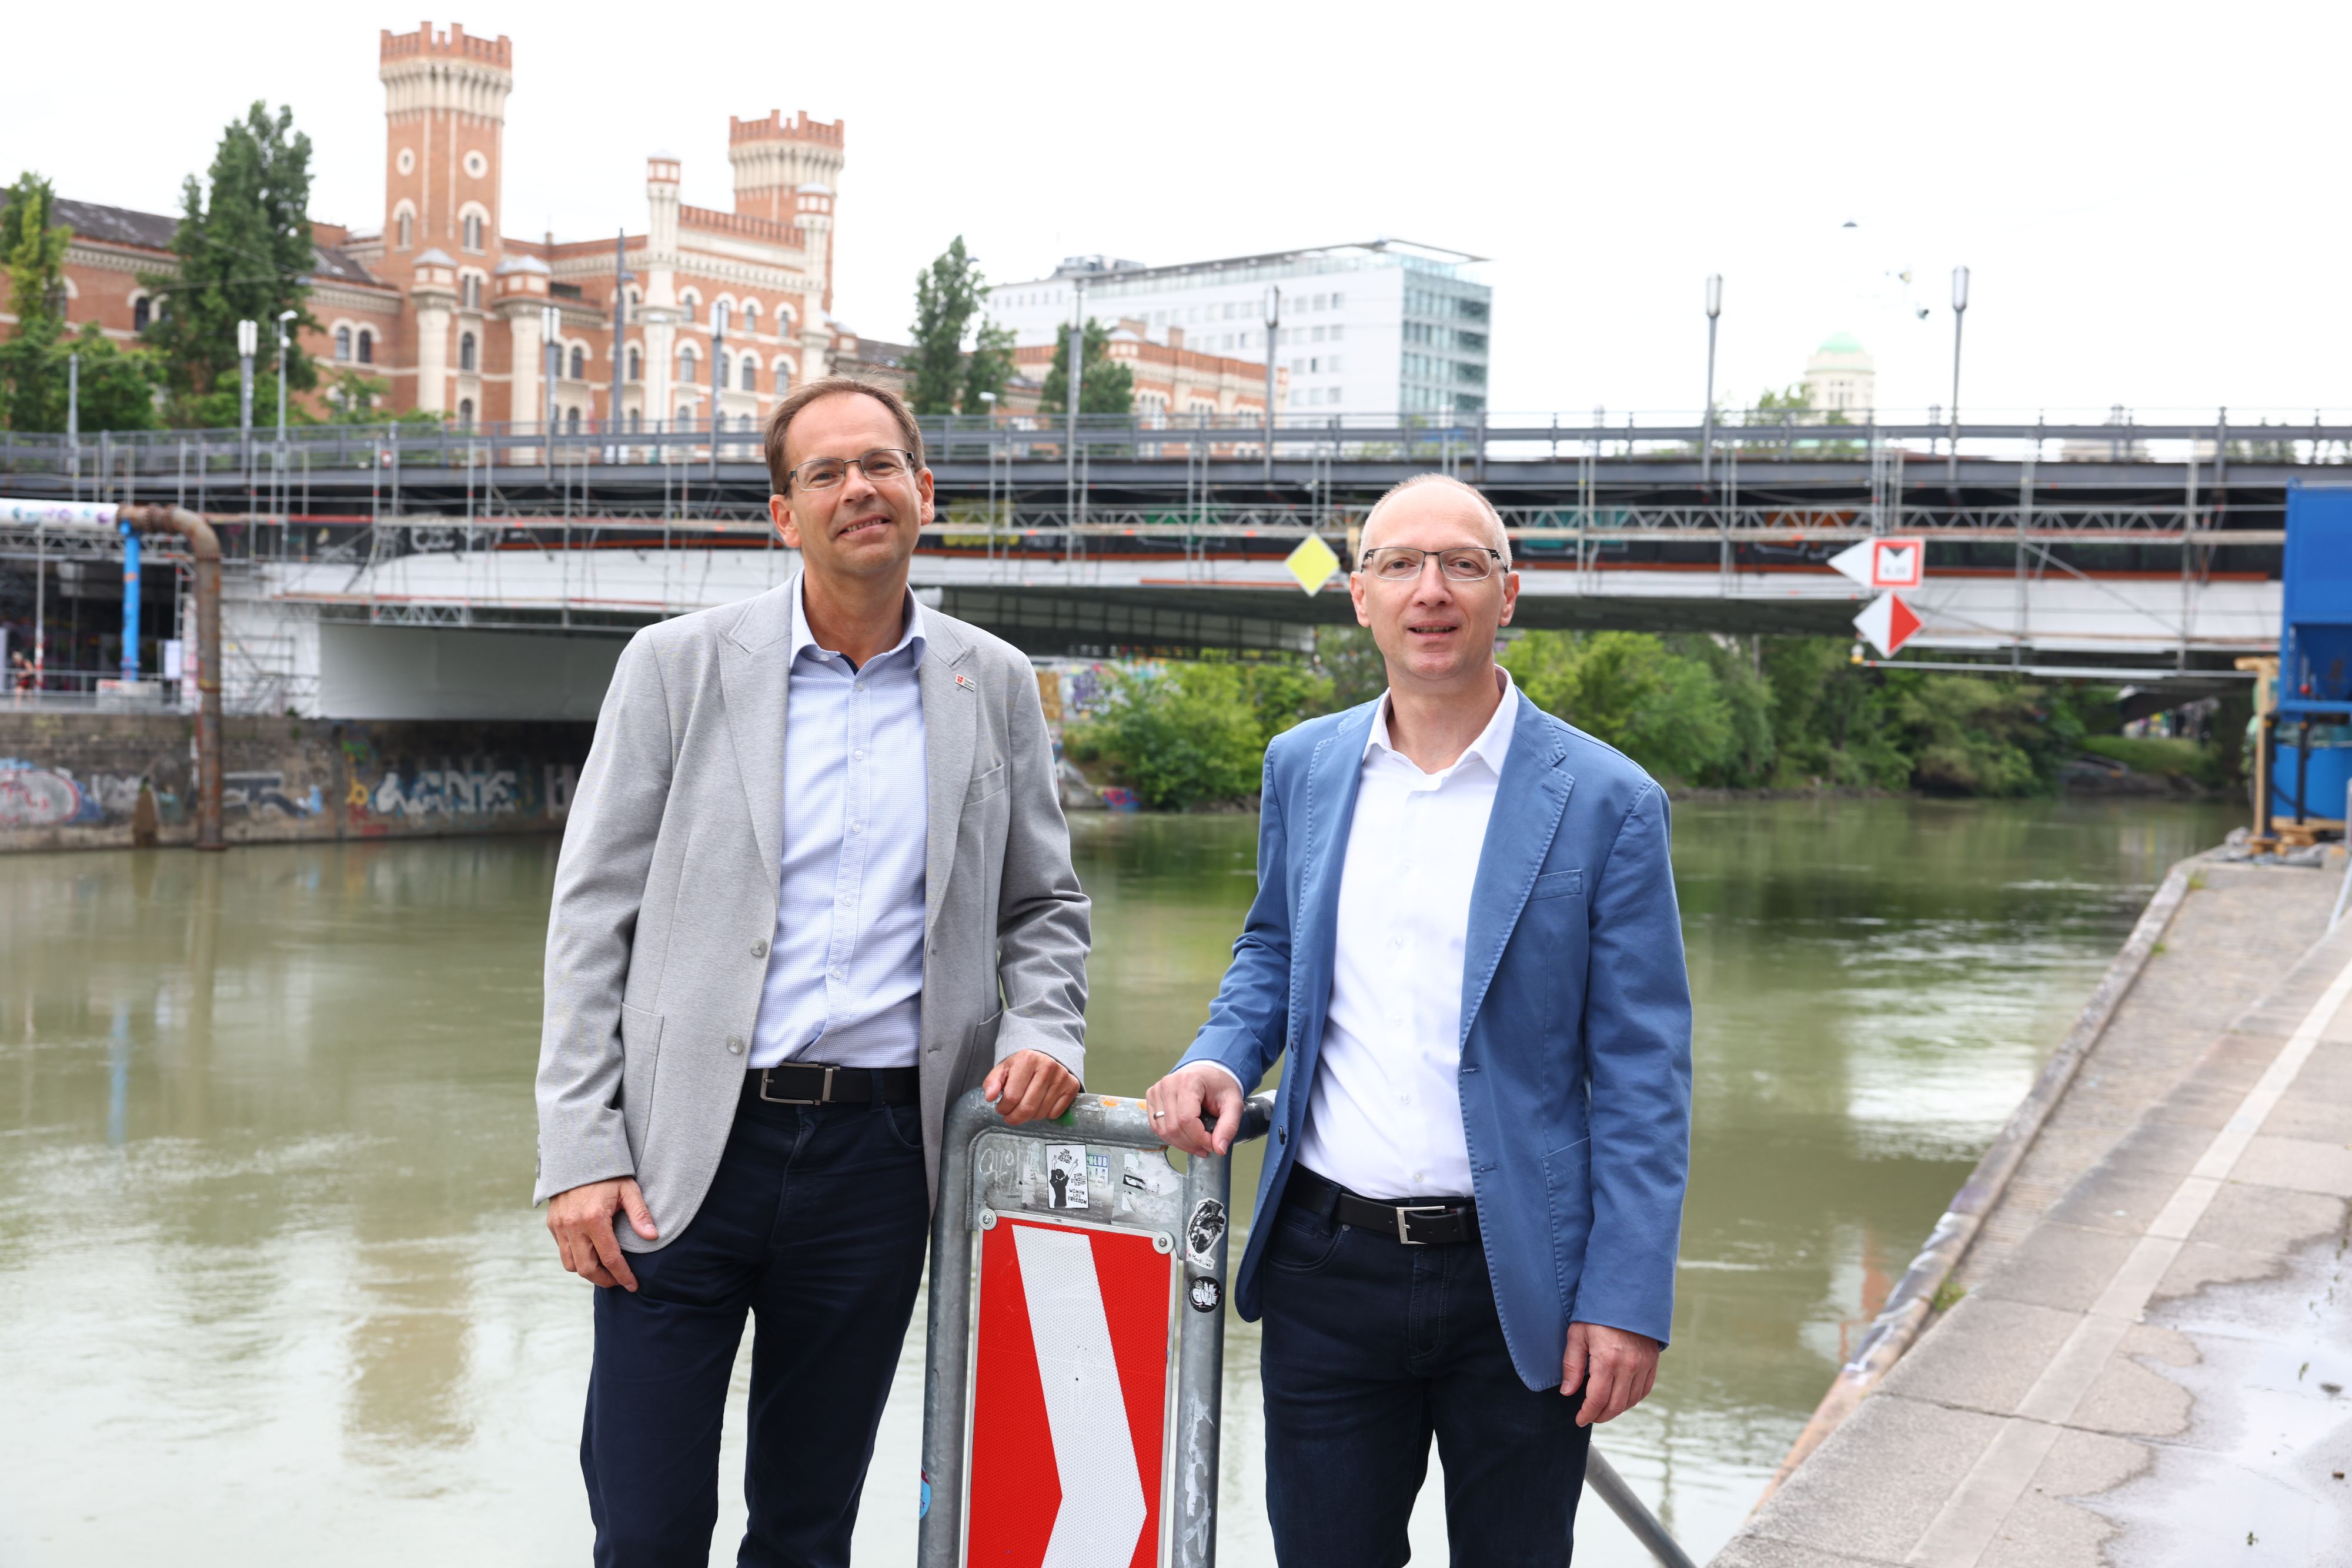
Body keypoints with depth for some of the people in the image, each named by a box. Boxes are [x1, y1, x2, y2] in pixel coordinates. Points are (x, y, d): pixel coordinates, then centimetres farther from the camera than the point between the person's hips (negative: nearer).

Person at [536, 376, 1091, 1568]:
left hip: (878, 1153, 2)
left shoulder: (994, 687, 7)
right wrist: (581, 1152, -7)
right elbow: (592, 917, 0)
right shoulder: (677, 666, 0)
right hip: (686, 1145, -1)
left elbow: (1042, 904, 16)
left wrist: (1043, 1032, -5)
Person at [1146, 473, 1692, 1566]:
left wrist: (1627, 1301, -11)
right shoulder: (1303, 765, 5)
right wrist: (1222, 1056, -1)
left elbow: (1641, 1075, -6)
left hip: (1517, 1283, -3)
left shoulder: (1606, 802, -7)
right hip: (1326, 1267, 3)